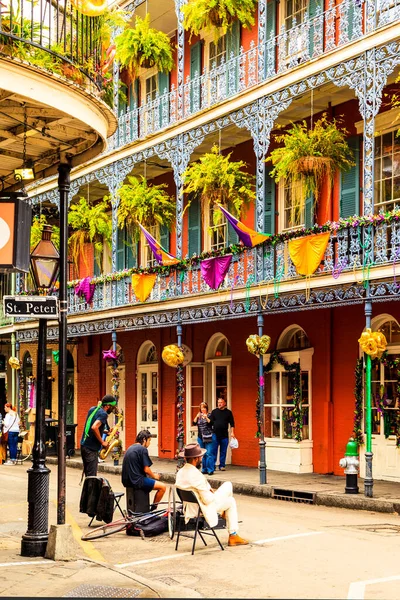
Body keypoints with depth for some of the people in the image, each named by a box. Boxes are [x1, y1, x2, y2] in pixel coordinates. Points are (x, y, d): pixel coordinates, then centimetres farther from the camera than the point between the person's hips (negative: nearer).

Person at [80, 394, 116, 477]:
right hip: (91, 448, -9)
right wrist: (102, 442, -17)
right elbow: (94, 427, -29)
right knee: (92, 476, -8)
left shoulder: (92, 409, 11)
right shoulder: (103, 414, -14)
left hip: (84, 445, 9)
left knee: (88, 474, 16)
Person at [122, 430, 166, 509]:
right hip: (137, 481, -10)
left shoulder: (130, 448, 15)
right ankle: (153, 508, 3)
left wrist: (152, 475, 24)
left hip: (127, 481, 10)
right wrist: (154, 476, 5)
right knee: (163, 487, -6)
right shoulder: (143, 449, -12)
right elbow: (146, 469, -15)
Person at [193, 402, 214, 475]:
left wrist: (206, 417, -24)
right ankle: (204, 470, 15)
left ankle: (210, 470, -7)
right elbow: (194, 423, 1)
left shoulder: (209, 415, 1)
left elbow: (211, 423, -12)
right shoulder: (198, 416, 13)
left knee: (209, 454, -9)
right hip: (200, 437, 5)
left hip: (208, 437, -5)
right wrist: (197, 417, -14)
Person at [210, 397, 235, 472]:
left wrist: (232, 432, -1)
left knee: (223, 451, 5)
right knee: (213, 451, -1)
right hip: (215, 434, 0)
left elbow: (232, 423, 6)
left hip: (224, 435, 0)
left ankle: (222, 466, 12)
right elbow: (211, 422, 9)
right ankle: (212, 465, 5)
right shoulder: (214, 411, 8)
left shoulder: (228, 412, 6)